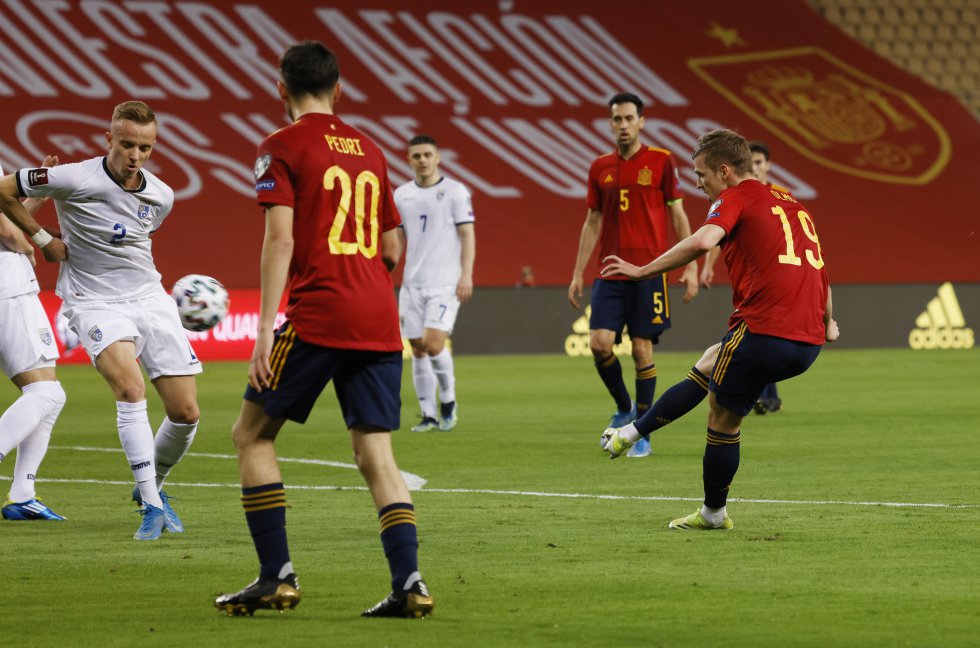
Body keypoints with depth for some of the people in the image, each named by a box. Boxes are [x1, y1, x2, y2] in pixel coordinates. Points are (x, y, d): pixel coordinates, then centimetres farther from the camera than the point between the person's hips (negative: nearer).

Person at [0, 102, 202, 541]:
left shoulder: (161, 196, 1)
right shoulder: (74, 180, -15)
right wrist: (43, 240, 1)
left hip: (150, 298, 5)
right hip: (95, 303, -5)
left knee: (186, 413, -2)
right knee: (129, 386, -30)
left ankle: (152, 485, 27)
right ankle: (151, 506, -26)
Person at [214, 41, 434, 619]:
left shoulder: (283, 147, -1)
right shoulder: (369, 150, 17)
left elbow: (280, 239, -11)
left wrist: (265, 329, -13)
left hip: (318, 314, -5)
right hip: (380, 318, 6)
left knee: (253, 434, 7)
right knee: (376, 452, 5)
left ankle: (278, 577, 0)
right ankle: (409, 583, -8)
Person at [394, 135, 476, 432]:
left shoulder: (455, 192, -2)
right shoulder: (401, 195, 10)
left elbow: (467, 235, -4)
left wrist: (466, 275, -13)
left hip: (445, 283, -5)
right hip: (412, 283, 5)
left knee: (434, 343, -17)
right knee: (418, 350, 4)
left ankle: (448, 400, 5)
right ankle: (429, 415, 11)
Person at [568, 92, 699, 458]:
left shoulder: (660, 161, 0)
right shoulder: (600, 168, 10)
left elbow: (678, 215, 3)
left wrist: (691, 267, -2)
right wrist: (578, 274, 12)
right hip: (610, 274, 3)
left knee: (642, 349, -4)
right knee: (599, 342, -9)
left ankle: (643, 434, 6)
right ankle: (624, 408, 16)